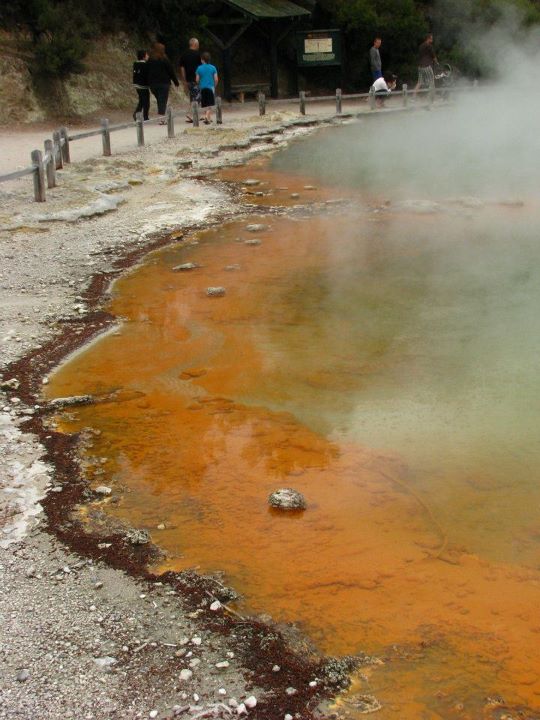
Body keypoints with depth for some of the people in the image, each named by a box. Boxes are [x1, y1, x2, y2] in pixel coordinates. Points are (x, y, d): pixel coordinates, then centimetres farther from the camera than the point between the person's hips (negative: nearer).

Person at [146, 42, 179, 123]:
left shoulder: (149, 60, 6)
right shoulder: (164, 60, -6)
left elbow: (147, 72, 9)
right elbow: (171, 71, -4)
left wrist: (149, 83, 15)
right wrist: (176, 82, 3)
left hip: (153, 84, 5)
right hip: (164, 83, -4)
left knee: (159, 101, 14)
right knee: (163, 101, -5)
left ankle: (161, 118, 13)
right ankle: (162, 118, -14)